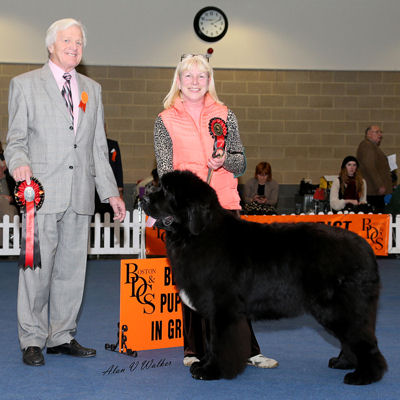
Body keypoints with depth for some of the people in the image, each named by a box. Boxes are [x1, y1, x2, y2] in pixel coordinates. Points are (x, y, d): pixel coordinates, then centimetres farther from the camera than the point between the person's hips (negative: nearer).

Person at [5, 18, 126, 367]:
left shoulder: (92, 89, 19)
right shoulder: (26, 84, 6)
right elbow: (16, 139, 2)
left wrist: (111, 192, 14)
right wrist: (20, 163, -19)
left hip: (80, 195, 4)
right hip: (43, 193, -4)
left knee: (72, 268, 6)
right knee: (37, 267, -5)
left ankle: (62, 337, 15)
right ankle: (32, 341, 5)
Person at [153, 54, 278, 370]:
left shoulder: (225, 116, 11)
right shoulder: (166, 121, 7)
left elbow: (242, 163, 13)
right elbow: (165, 169, 3)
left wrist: (225, 160, -9)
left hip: (224, 205, 1)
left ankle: (245, 349, 5)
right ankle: (195, 349, 14)